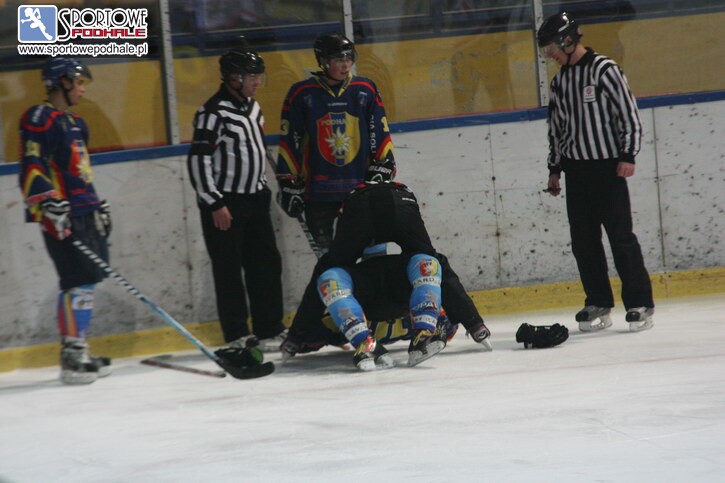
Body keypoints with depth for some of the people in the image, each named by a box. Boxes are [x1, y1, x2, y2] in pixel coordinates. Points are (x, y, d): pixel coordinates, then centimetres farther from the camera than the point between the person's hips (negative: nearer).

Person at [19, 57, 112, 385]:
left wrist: (98, 204, 28)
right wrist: (49, 204, -27)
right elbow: (31, 168, -19)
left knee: (88, 280, 10)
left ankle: (78, 352, 17)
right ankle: (71, 357, -13)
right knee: (78, 281, -14)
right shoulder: (40, 119, -10)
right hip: (62, 215, -10)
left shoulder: (75, 123, 20)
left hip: (85, 212, 10)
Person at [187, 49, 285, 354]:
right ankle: (237, 336, 4)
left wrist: (262, 188, 22)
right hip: (223, 204, -8)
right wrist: (215, 204, -19)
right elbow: (198, 160, -19)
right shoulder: (214, 112, -16)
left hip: (253, 200, 8)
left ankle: (270, 330, 16)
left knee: (267, 264, 8)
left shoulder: (252, 107, 11)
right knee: (229, 270, -2)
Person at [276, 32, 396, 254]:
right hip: (318, 190, -1)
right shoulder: (301, 94, -3)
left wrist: (382, 170, 0)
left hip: (360, 185, 1)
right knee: (327, 252, 8)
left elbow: (380, 134, 8)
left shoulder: (366, 90, 3)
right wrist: (289, 184, -1)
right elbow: (289, 141, 0)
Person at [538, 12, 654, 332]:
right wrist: (555, 168, 17)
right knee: (583, 240, 5)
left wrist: (628, 156, -15)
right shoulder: (560, 81, 12)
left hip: (608, 167, -7)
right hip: (576, 170, 7)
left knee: (620, 235, -7)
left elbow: (629, 113, -10)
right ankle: (599, 305, 11)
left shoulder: (605, 70, -9)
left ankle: (640, 305, -3)